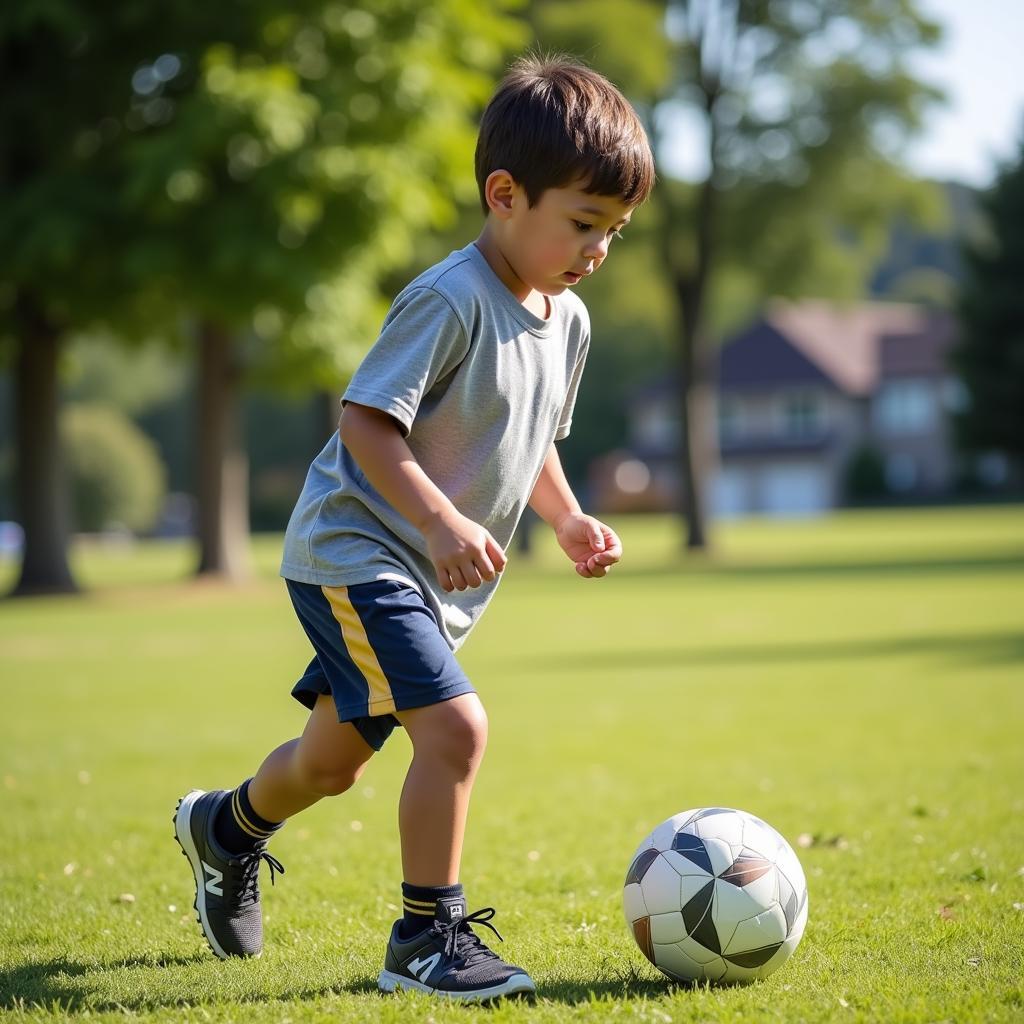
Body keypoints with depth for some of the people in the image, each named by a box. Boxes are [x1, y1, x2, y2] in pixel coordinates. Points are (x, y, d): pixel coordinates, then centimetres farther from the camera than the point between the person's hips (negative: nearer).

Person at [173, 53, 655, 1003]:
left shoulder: (568, 319, 6)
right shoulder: (449, 300, -22)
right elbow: (364, 420, -24)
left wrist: (567, 518, 5)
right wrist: (440, 521, -32)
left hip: (429, 577, 9)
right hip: (355, 551, -9)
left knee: (331, 759, 20)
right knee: (454, 724, -23)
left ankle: (226, 828, 49)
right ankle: (425, 939, -10)